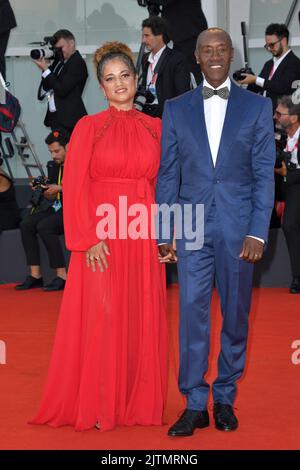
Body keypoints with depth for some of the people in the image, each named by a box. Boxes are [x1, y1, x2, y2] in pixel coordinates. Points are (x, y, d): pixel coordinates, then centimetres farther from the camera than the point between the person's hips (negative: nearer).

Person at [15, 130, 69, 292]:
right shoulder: (57, 166, 16)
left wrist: (60, 189, -19)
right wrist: (43, 191, -2)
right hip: (58, 208, 8)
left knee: (44, 226, -30)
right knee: (26, 224, -13)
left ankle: (62, 275, -24)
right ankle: (35, 275, -14)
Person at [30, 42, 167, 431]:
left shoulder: (155, 128, 9)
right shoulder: (88, 127, 1)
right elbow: (75, 187, -5)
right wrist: (89, 238, -13)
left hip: (143, 240, 3)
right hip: (101, 239, -3)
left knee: (142, 320, 6)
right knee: (100, 319, -1)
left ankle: (138, 401, 17)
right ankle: (97, 405, 9)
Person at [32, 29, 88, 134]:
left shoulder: (78, 63, -10)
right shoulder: (59, 61, 15)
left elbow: (62, 90, -16)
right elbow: (47, 87, 16)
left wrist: (46, 70, -13)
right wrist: (45, 67, 2)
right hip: (56, 117, 8)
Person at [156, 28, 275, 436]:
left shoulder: (257, 106, 5)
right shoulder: (176, 109, 8)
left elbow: (264, 174, 1)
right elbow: (168, 174, 7)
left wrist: (257, 233, -8)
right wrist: (163, 234, 2)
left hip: (238, 227, 0)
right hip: (193, 227, 0)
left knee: (235, 317, 7)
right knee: (192, 314, -2)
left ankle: (225, 399, 20)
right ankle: (195, 404, 6)